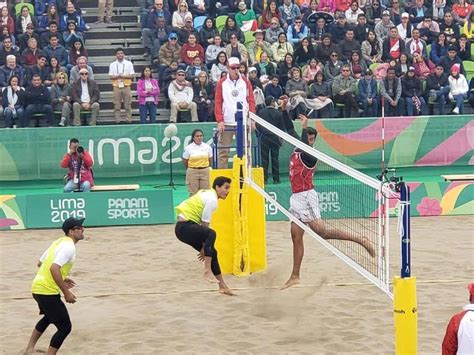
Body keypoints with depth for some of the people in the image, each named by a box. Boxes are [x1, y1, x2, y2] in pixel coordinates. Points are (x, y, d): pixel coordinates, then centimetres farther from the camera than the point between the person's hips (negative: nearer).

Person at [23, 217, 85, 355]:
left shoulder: (59, 242, 13)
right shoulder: (69, 247, -16)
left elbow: (40, 263, 20)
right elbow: (54, 268, -28)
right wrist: (66, 292, -22)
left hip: (38, 287, 10)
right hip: (48, 291, -10)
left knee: (49, 317, 34)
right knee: (65, 327, -4)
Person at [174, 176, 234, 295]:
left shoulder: (207, 193, 15)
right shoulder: (212, 200, -15)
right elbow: (205, 223, -15)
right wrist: (204, 247, -9)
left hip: (187, 225, 11)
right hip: (184, 227, -11)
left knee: (212, 252, 13)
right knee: (211, 234, -35)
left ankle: (222, 286, 22)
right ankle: (207, 271, -36)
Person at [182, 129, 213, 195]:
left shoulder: (207, 147, 0)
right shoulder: (188, 148, -6)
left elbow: (210, 160, 11)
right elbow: (185, 162, 4)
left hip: (205, 172, 2)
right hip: (192, 172, -2)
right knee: (193, 193, 1)